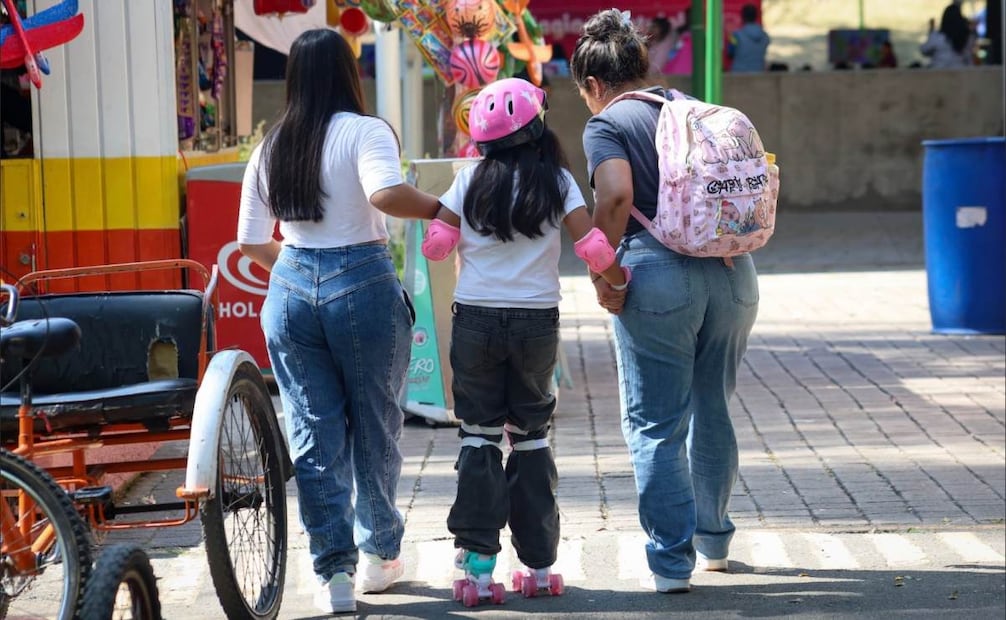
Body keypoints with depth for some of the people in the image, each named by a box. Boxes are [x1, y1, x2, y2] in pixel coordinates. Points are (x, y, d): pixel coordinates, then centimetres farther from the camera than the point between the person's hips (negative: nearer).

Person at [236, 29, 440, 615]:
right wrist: (441, 209, -12)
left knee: (314, 436, 6)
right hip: (363, 286, -4)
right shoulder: (365, 132, -6)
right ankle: (380, 553, 25)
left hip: (291, 290, 4)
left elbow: (251, 242, 12)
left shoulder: (270, 148, 9)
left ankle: (335, 572, 3)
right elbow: (385, 193, -26)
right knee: (375, 428, 13)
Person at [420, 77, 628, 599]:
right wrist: (617, 281, 8)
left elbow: (435, 244, -5)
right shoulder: (557, 181, -3)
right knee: (532, 435, 12)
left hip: (475, 319, 0)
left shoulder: (471, 180, -2)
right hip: (537, 321, 0)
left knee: (478, 435, 7)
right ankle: (540, 561, 13)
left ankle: (478, 559, 0)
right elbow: (592, 246, -10)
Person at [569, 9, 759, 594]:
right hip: (731, 272, 6)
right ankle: (714, 538, 33)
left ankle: (673, 562, 2)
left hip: (658, 273, -6)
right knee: (713, 410, 21)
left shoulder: (606, 125, -1)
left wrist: (602, 273, -10)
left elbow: (616, 194, -19)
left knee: (655, 425, 3)